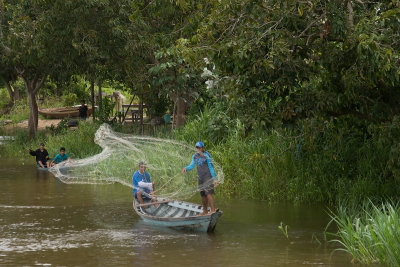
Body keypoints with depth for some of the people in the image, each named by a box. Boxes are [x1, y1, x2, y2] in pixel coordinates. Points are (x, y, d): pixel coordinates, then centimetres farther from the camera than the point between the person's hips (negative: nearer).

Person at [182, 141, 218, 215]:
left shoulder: (207, 155, -10)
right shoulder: (194, 156, 10)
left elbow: (211, 167, -9)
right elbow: (192, 165, 7)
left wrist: (214, 179, -11)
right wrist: (186, 168, -15)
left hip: (208, 176, -7)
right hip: (201, 177, 7)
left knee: (208, 193, -17)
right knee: (203, 195, 12)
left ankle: (213, 210, -20)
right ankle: (205, 211, 22)